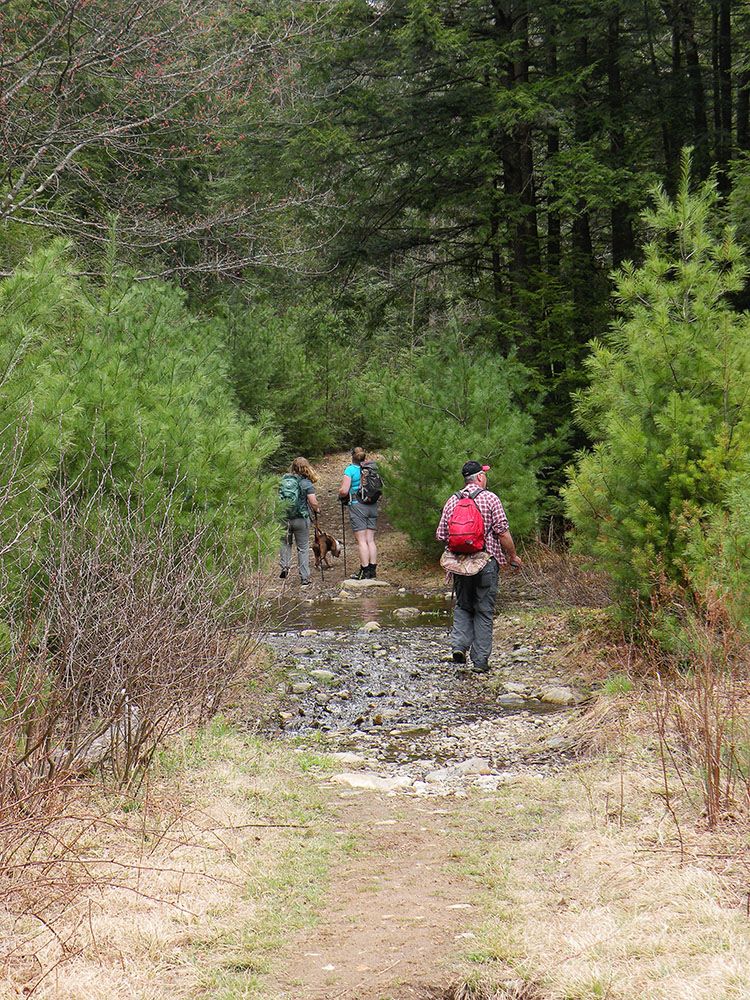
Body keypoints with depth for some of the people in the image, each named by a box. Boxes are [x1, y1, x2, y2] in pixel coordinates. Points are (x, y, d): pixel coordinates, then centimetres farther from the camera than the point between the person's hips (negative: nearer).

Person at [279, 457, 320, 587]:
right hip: (301, 518, -2)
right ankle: (304, 578, 9)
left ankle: (285, 565, 5)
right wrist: (317, 509, 6)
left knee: (285, 543, 24)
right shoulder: (306, 483, -9)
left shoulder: (283, 480, 0)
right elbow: (313, 503, -15)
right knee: (303, 548, 7)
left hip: (283, 517, 2)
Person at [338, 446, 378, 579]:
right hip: (372, 506, 5)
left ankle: (365, 570, -7)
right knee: (370, 540, 8)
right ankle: (372, 569, 7)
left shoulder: (350, 470, -7)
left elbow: (344, 491, -13)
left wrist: (340, 494, 7)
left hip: (357, 505, -5)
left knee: (361, 540, -4)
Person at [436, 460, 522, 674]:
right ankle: (480, 660, 4)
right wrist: (513, 556, 4)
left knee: (462, 606, 18)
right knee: (484, 611, 4)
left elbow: (441, 535, 6)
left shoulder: (452, 502, 4)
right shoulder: (490, 499, -7)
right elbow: (502, 532, -9)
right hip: (487, 563, -3)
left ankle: (459, 645, -2)